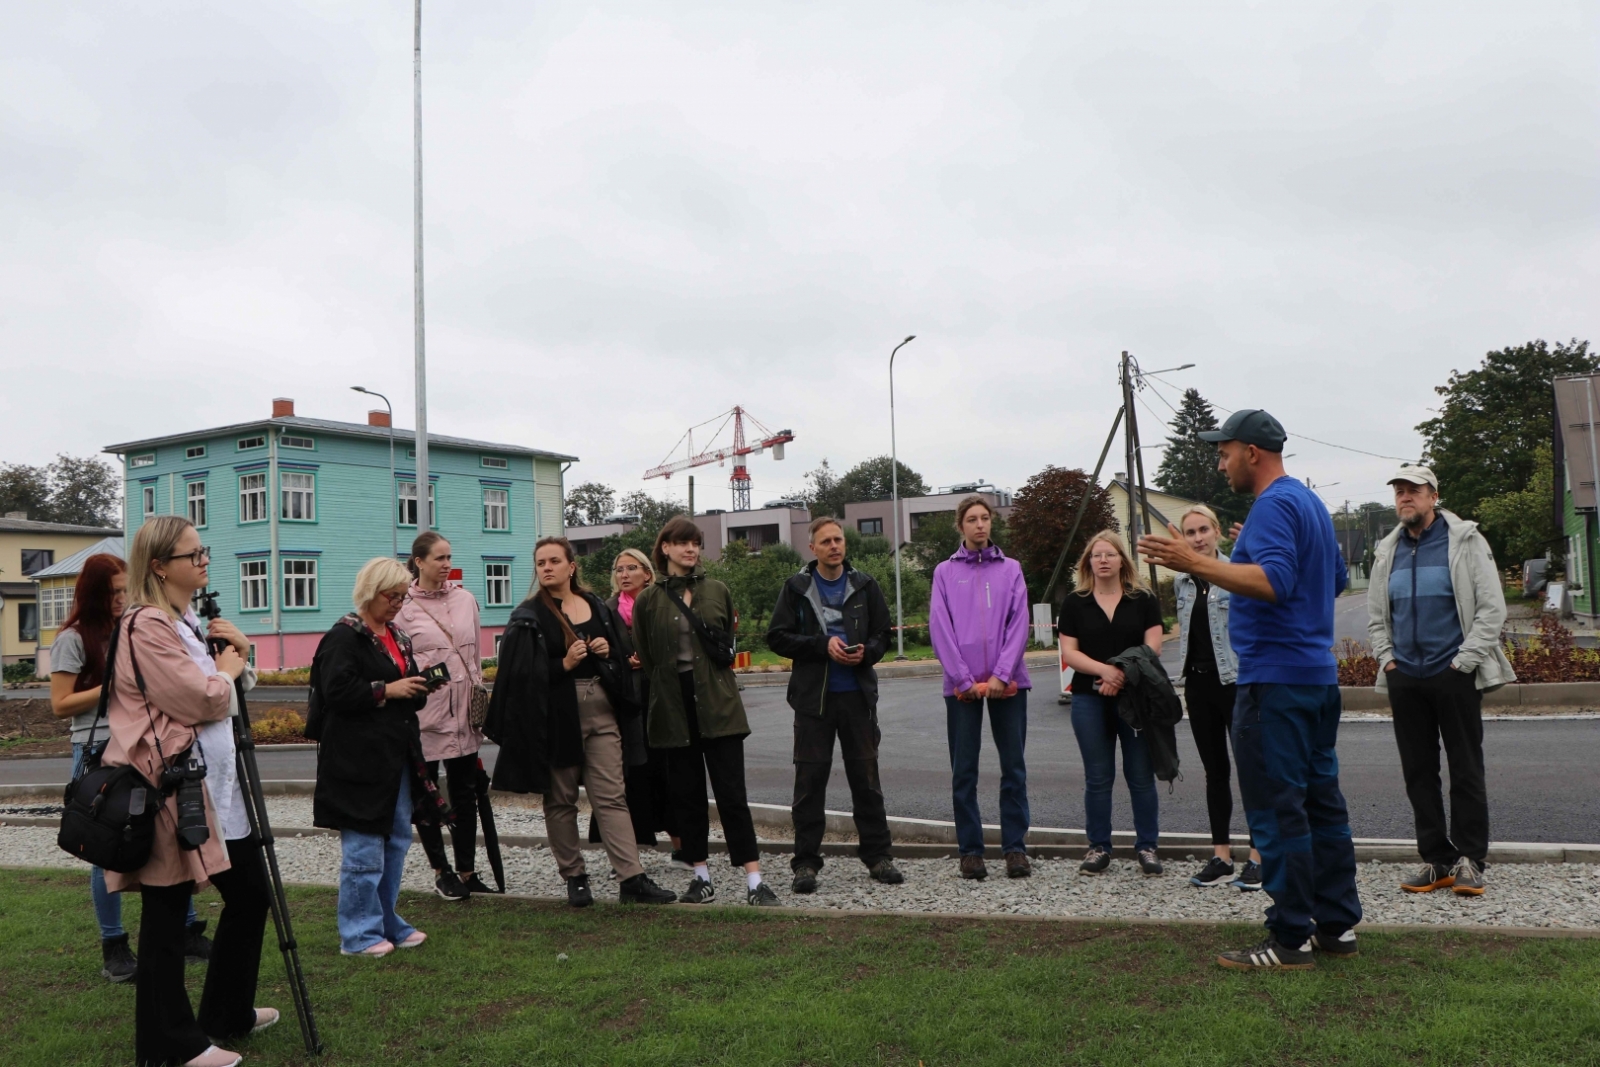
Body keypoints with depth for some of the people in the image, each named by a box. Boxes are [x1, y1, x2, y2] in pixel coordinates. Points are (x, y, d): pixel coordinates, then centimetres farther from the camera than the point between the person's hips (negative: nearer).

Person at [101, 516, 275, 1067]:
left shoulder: (187, 620, 16)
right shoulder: (145, 626, -15)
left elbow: (231, 691, 23)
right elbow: (202, 700, -21)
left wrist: (240, 652, 4)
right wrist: (227, 668, -2)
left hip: (216, 783, 10)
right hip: (170, 787, -10)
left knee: (250, 892, 15)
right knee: (166, 912, 2)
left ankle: (228, 1013, 30)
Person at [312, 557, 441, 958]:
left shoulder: (398, 637, 17)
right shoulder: (344, 636, -9)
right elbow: (337, 691, -20)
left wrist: (420, 688, 3)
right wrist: (387, 690, -19)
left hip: (398, 757, 9)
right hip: (360, 761, -9)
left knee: (397, 841, 14)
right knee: (364, 849, -3)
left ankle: (387, 923, 26)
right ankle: (359, 934, 8)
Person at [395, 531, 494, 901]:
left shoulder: (465, 599, 8)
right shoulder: (402, 606, -5)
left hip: (462, 709, 4)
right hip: (423, 711, -4)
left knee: (465, 792, 7)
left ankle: (467, 871, 17)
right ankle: (441, 872, 20)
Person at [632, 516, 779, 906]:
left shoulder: (717, 591, 6)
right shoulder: (648, 600, 2)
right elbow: (644, 659, 7)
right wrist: (664, 691, 6)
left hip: (718, 705, 0)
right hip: (674, 709, 0)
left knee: (732, 794, -3)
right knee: (687, 795, 7)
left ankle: (754, 880, -1)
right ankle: (701, 877, 18)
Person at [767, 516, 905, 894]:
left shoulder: (865, 586, 7)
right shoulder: (796, 588, 2)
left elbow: (882, 635, 11)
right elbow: (777, 637, -2)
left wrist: (866, 652, -11)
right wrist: (823, 644, -13)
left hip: (858, 695, 2)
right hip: (812, 696, -1)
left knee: (866, 777, 8)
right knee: (810, 780, 1)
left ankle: (877, 856, 19)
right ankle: (806, 862, 9)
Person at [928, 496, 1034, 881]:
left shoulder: (1010, 569, 8)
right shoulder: (945, 572, 6)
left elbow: (1019, 625, 1)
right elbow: (940, 629, -1)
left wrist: (1001, 675, -11)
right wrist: (966, 680, -10)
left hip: (1008, 682, 1)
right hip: (962, 685, -1)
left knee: (1013, 767, 3)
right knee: (964, 771, 3)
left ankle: (1015, 847, 10)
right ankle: (970, 851, 10)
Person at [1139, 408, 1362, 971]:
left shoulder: (1274, 506, -14)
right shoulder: (1311, 502, 17)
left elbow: (1274, 581, -27)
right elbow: (1337, 578, 27)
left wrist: (1196, 563, -31)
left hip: (1275, 680, -11)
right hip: (1319, 675, 11)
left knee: (1277, 811, -6)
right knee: (1322, 801, 14)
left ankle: (1290, 939, -1)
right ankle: (1337, 924, 21)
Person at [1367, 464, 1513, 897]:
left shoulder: (1465, 541, -2)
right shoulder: (1388, 550, 11)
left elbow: (1492, 607, -5)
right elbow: (1375, 614, 18)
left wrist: (1464, 661, -11)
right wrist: (1387, 658, 6)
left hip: (1454, 675, -4)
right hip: (1405, 678, 5)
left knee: (1466, 770, 1)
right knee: (1418, 773, 6)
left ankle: (1468, 860, 8)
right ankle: (1436, 860, 14)